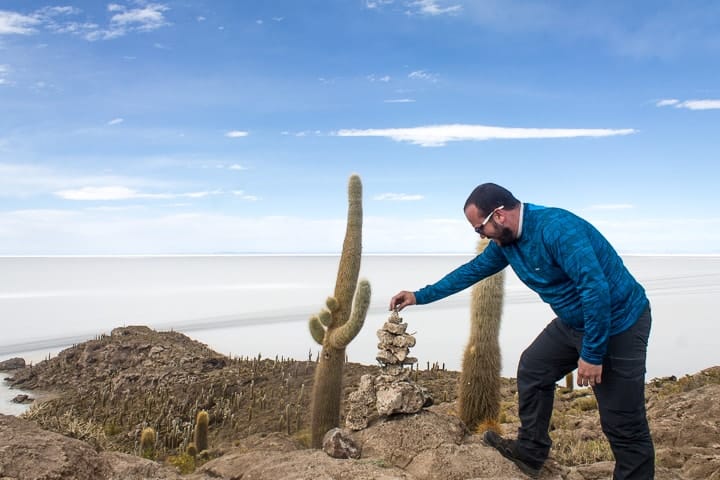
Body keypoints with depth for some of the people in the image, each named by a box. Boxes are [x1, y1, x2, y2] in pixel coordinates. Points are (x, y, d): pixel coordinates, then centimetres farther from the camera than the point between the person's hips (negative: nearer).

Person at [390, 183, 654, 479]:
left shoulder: (557, 229, -29)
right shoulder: (505, 241, -1)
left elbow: (597, 288, -32)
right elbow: (472, 270, 13)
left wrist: (592, 354, -27)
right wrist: (420, 296, 16)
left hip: (619, 323, -9)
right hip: (574, 321, 9)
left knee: (623, 424, -4)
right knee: (533, 369, 17)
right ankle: (530, 451, 32)